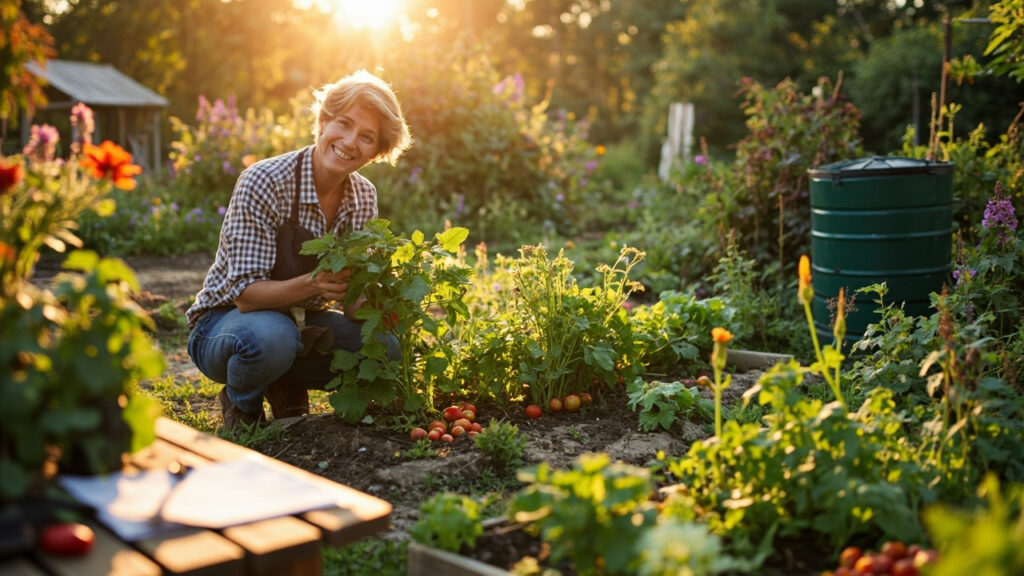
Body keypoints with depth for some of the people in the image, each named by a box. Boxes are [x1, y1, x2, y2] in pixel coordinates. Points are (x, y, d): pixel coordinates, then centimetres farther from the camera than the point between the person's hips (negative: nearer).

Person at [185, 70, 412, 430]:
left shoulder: (364, 197, -5)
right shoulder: (263, 182, -23)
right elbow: (245, 294, -26)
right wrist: (310, 284, -44)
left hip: (301, 323, 5)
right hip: (226, 322, -5)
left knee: (384, 347, -21)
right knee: (271, 336, -39)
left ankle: (288, 388, 7)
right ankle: (241, 403, -3)